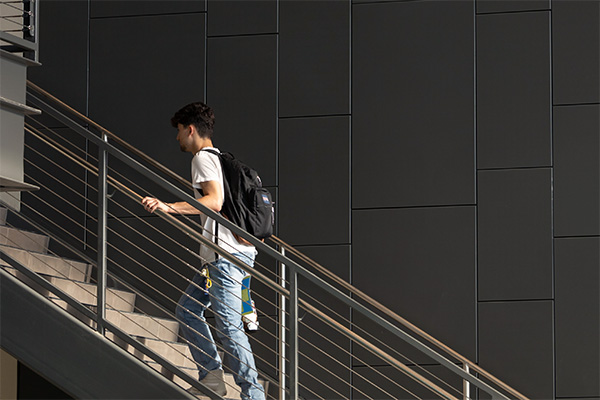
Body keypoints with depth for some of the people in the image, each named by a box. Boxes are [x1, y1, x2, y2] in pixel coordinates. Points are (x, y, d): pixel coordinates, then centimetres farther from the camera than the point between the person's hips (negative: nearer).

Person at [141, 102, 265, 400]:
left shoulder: (203, 158, -7)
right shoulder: (220, 158, 23)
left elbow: (215, 201, -23)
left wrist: (170, 207, -30)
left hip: (226, 254, -11)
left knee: (228, 324, -12)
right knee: (187, 309, 14)